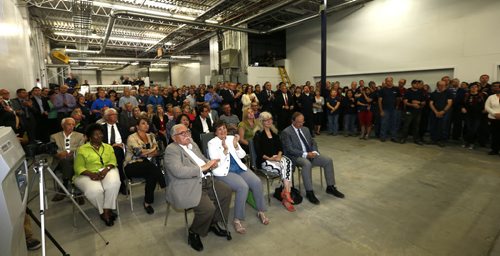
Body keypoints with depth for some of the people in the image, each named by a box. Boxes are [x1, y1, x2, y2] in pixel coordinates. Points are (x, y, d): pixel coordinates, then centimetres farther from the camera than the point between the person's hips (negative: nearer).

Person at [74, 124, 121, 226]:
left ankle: (107, 210, -18)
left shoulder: (108, 147, 14)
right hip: (88, 175, -2)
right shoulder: (82, 149, 4)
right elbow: (78, 167, -3)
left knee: (113, 184, -32)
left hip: (107, 171, 2)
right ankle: (103, 212, -7)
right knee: (95, 190, -33)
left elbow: (112, 161, 3)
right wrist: (91, 174, -21)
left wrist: (105, 169, -19)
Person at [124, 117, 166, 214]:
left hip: (147, 165, 5)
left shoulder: (151, 136, 11)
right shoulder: (132, 138, -6)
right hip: (132, 166, -5)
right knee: (154, 168, -32)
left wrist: (146, 153, -15)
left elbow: (156, 152, 2)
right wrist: (152, 150, -6)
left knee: (152, 175, -30)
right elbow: (139, 152, -20)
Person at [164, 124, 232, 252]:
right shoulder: (171, 150, -13)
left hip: (205, 181, 9)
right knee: (208, 207, -25)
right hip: (187, 187, -9)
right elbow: (179, 171, -27)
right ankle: (193, 234, 5)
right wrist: (202, 168, -23)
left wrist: (211, 163, -3)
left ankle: (213, 223, 24)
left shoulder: (192, 143, 14)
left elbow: (203, 160, 21)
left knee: (227, 192, 6)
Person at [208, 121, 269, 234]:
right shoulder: (212, 143, -1)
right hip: (224, 171, -5)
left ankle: (261, 211, 5)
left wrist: (236, 145, -10)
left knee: (257, 182, -16)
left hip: (239, 167, 5)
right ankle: (237, 219, -13)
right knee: (243, 187, -29)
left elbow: (242, 155, 7)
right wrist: (225, 150, -24)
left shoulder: (232, 138, 11)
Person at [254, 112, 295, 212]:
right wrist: (269, 158, -18)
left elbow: (280, 147, 11)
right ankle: (287, 192, -18)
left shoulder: (274, 132, 17)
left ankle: (286, 192, -29)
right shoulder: (258, 134, -2)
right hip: (264, 161, -5)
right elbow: (258, 152, -8)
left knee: (288, 162, -28)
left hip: (277, 157, 5)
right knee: (284, 167, -29)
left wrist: (279, 155, -9)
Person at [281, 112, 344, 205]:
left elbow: (313, 142, 18)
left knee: (328, 160, -10)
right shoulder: (286, 132, -8)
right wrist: (305, 154, -22)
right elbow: (289, 149, -15)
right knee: (307, 164, -37)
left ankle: (330, 187, 3)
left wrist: (314, 152, -5)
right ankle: (309, 192, -26)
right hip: (296, 157, -7)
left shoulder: (305, 129, 16)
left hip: (310, 154, 7)